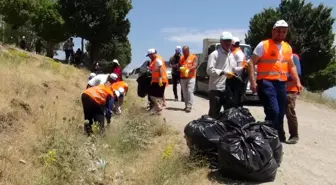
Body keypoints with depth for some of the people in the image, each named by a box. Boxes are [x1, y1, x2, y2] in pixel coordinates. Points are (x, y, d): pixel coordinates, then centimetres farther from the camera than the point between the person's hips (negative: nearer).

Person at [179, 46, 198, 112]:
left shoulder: (193, 57, 0)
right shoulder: (181, 58, 14)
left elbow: (195, 65, -12)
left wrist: (188, 70, -28)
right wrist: (180, 68, -9)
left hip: (191, 77, -5)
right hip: (183, 78, 5)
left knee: (190, 91, -12)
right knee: (185, 92, 6)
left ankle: (189, 106, -11)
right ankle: (186, 105, 14)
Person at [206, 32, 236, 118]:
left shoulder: (232, 55, 18)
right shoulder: (214, 54, -7)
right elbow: (210, 70, -17)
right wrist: (223, 72, -28)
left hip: (229, 89, 7)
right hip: (216, 89, -7)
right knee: (214, 114, -2)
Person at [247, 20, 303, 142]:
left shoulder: (288, 48, 15)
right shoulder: (263, 45, -4)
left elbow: (291, 66, 24)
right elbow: (251, 63, -7)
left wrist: (297, 82, 13)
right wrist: (253, 82, -16)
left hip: (281, 84, 7)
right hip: (266, 83, -6)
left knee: (280, 114, 10)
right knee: (273, 112, -18)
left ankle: (279, 138, 24)